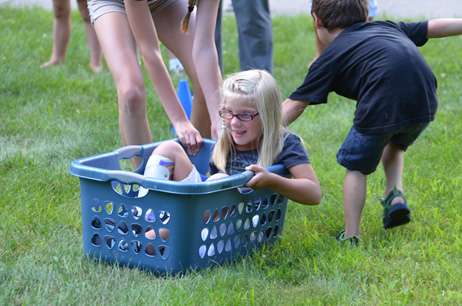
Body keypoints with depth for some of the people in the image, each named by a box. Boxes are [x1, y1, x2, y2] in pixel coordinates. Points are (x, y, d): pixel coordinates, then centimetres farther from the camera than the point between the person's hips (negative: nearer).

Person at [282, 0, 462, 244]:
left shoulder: (330, 58, 15)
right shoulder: (387, 28, 29)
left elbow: (294, 105, 12)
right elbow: (435, 27, 32)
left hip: (382, 107, -5)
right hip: (425, 102, 6)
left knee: (356, 166, 16)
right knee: (393, 144, 35)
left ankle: (351, 236, 14)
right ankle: (395, 194, 15)